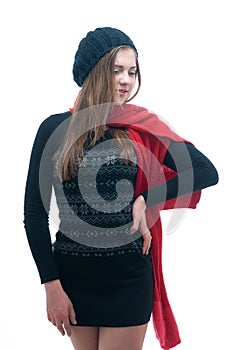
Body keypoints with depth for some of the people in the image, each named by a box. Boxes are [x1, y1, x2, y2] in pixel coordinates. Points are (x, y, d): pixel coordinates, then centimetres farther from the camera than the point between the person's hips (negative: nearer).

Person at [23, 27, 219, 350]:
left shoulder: (142, 127, -1)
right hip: (72, 273, 1)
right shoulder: (55, 129, -2)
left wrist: (145, 201, -12)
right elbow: (35, 212, -1)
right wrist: (51, 285, -5)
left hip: (128, 275, 0)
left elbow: (207, 172, -5)